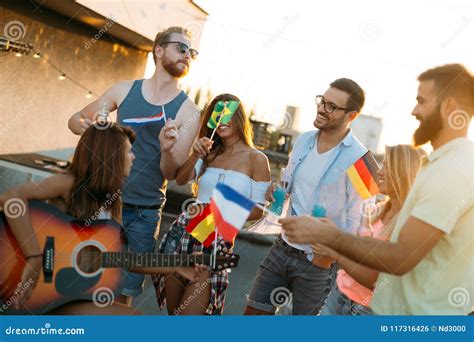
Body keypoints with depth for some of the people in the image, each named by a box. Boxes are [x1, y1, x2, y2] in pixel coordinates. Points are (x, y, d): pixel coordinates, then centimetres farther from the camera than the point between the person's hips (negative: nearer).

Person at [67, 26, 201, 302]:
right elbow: (76, 119, 12)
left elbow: (172, 174, -7)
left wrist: (167, 150, -29)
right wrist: (84, 125, -12)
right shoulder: (124, 90, 1)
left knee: (124, 292, 6)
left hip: (144, 214, -2)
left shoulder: (188, 112, -6)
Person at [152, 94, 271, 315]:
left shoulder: (256, 159, -4)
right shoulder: (210, 152, 11)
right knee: (172, 309, 14)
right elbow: (181, 180, -1)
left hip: (218, 240, -5)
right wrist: (195, 156, -16)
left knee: (188, 313, -3)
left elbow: (257, 211, -6)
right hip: (183, 230, 5)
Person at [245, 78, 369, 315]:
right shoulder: (304, 140, 2)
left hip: (317, 261, -5)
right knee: (254, 311, 11)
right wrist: (275, 191, -3)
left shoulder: (358, 158, -16)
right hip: (282, 247, 6)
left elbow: (355, 218, -13)